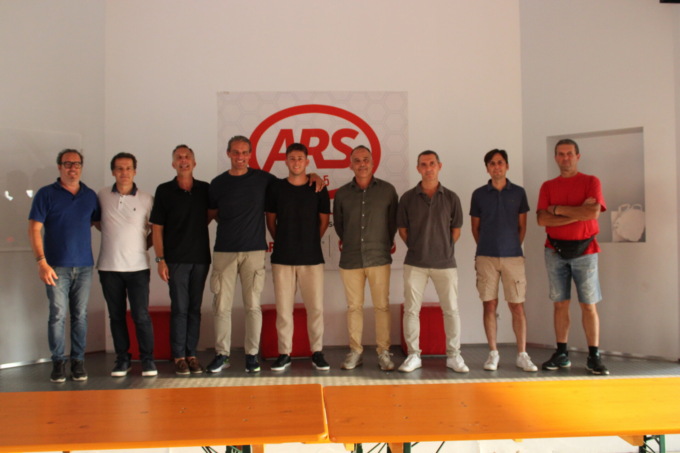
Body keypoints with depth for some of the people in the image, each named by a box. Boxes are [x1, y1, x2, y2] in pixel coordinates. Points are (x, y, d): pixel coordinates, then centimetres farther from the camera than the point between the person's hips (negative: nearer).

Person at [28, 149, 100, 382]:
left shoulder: (90, 195, 11)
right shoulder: (46, 194, 1)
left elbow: (100, 223, 19)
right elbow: (34, 229, -3)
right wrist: (41, 262, -11)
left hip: (84, 266, 3)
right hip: (57, 266, -3)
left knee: (80, 315, 6)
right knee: (58, 314, -3)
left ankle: (78, 361, 14)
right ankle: (58, 362, 9)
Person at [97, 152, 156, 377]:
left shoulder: (146, 199, 1)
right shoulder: (102, 196, 5)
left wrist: (143, 246, 0)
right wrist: (113, 239, 9)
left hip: (137, 267, -2)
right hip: (109, 266, 2)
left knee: (141, 315, -4)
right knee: (116, 315, 9)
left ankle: (147, 359, 9)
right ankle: (122, 359, 20)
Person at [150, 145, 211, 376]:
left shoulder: (205, 189, 6)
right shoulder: (164, 191, 0)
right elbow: (157, 227, -1)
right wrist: (160, 259, -7)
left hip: (200, 258, 2)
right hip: (176, 259, -2)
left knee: (195, 308, 7)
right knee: (179, 308, -1)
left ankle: (192, 353, 15)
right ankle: (179, 356, 9)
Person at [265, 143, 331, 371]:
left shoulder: (319, 189, 3)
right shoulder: (276, 188, 4)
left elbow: (324, 220, 10)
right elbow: (271, 221, 12)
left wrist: (310, 241, 9)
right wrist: (283, 242, 9)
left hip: (312, 257, 0)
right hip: (282, 258, 1)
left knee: (315, 307, 1)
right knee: (283, 308, 3)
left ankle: (317, 352, 14)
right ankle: (284, 354, 14)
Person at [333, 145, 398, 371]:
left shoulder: (387, 190, 2)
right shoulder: (342, 193, 6)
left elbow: (393, 221, 9)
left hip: (379, 258, -1)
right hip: (350, 259, 1)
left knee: (382, 306, 1)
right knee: (354, 307, 6)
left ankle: (384, 352, 11)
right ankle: (355, 352, 16)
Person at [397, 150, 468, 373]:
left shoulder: (451, 198, 4)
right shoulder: (408, 197, 2)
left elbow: (456, 230, 9)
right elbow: (402, 229, 7)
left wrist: (444, 249, 6)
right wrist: (417, 248, 6)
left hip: (445, 262, 0)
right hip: (415, 263, 0)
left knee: (451, 310, 4)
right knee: (411, 310, 3)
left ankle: (454, 355, 17)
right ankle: (413, 355, 15)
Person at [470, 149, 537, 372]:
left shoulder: (518, 192, 6)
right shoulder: (479, 194, 5)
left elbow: (522, 226, 11)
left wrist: (514, 246, 8)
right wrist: (485, 247, 9)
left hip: (513, 256, 0)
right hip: (486, 257, 0)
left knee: (517, 306, 2)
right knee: (490, 305, 3)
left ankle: (522, 355, 11)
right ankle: (493, 353, 13)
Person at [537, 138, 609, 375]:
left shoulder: (591, 182, 3)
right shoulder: (548, 186, 9)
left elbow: (593, 212, -14)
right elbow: (542, 219, -4)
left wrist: (558, 208, -8)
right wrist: (577, 214, -11)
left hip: (584, 250, -2)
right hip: (555, 251, 2)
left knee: (588, 305, 0)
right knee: (560, 304, 5)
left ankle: (594, 356, 7)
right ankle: (561, 354, 13)